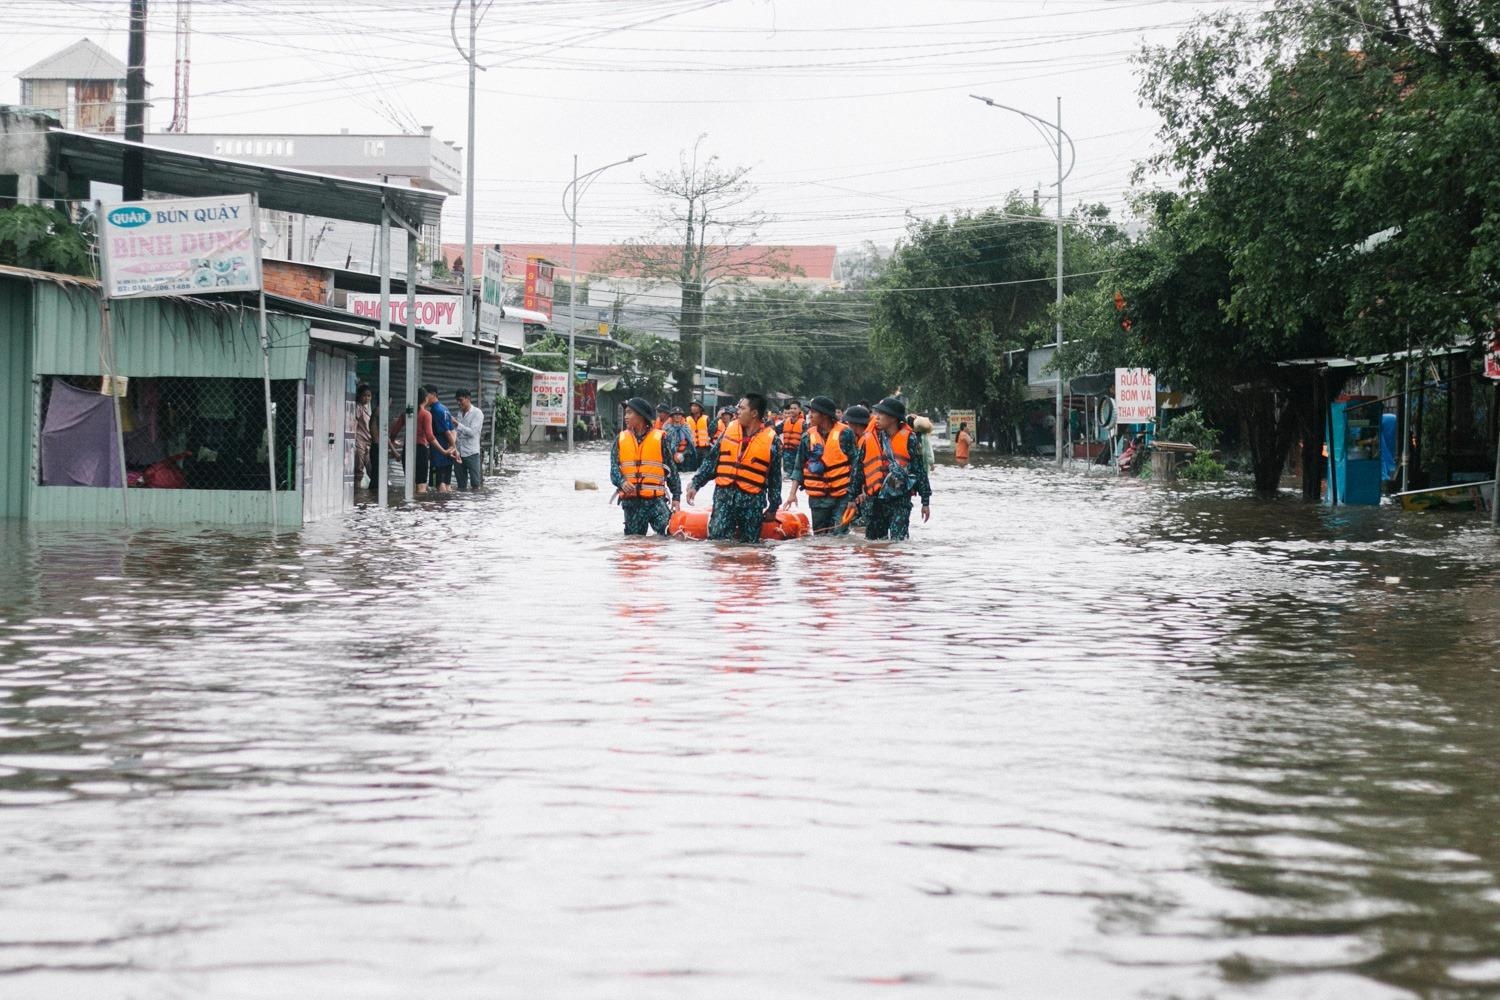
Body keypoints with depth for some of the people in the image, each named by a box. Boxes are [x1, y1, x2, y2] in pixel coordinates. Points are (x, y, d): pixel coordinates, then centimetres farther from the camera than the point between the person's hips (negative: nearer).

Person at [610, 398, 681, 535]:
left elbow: (671, 469, 7)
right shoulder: (620, 440, 10)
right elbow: (614, 467, 2)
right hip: (631, 501, 3)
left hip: (656, 499, -3)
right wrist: (621, 482, -19)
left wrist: (676, 497, 3)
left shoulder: (660, 438, 3)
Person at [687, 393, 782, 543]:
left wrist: (773, 508, 4)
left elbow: (775, 478, 3)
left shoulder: (771, 440, -3)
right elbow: (711, 461, 11)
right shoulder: (730, 430, 6)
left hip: (752, 501, -2)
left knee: (749, 544, 4)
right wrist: (695, 484, 4)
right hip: (724, 496, 2)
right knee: (717, 539, -6)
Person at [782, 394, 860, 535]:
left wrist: (853, 492, -7)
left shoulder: (844, 433, -6)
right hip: (818, 497, 4)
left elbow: (856, 464, -3)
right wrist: (793, 493, 4)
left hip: (841, 496, -4)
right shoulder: (809, 436, 5)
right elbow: (799, 467, 11)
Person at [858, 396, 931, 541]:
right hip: (874, 500, 4)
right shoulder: (869, 439, 4)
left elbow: (920, 470, 0)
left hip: (900, 500, -4)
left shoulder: (908, 440, -4)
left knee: (898, 540, -13)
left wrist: (925, 501, 1)